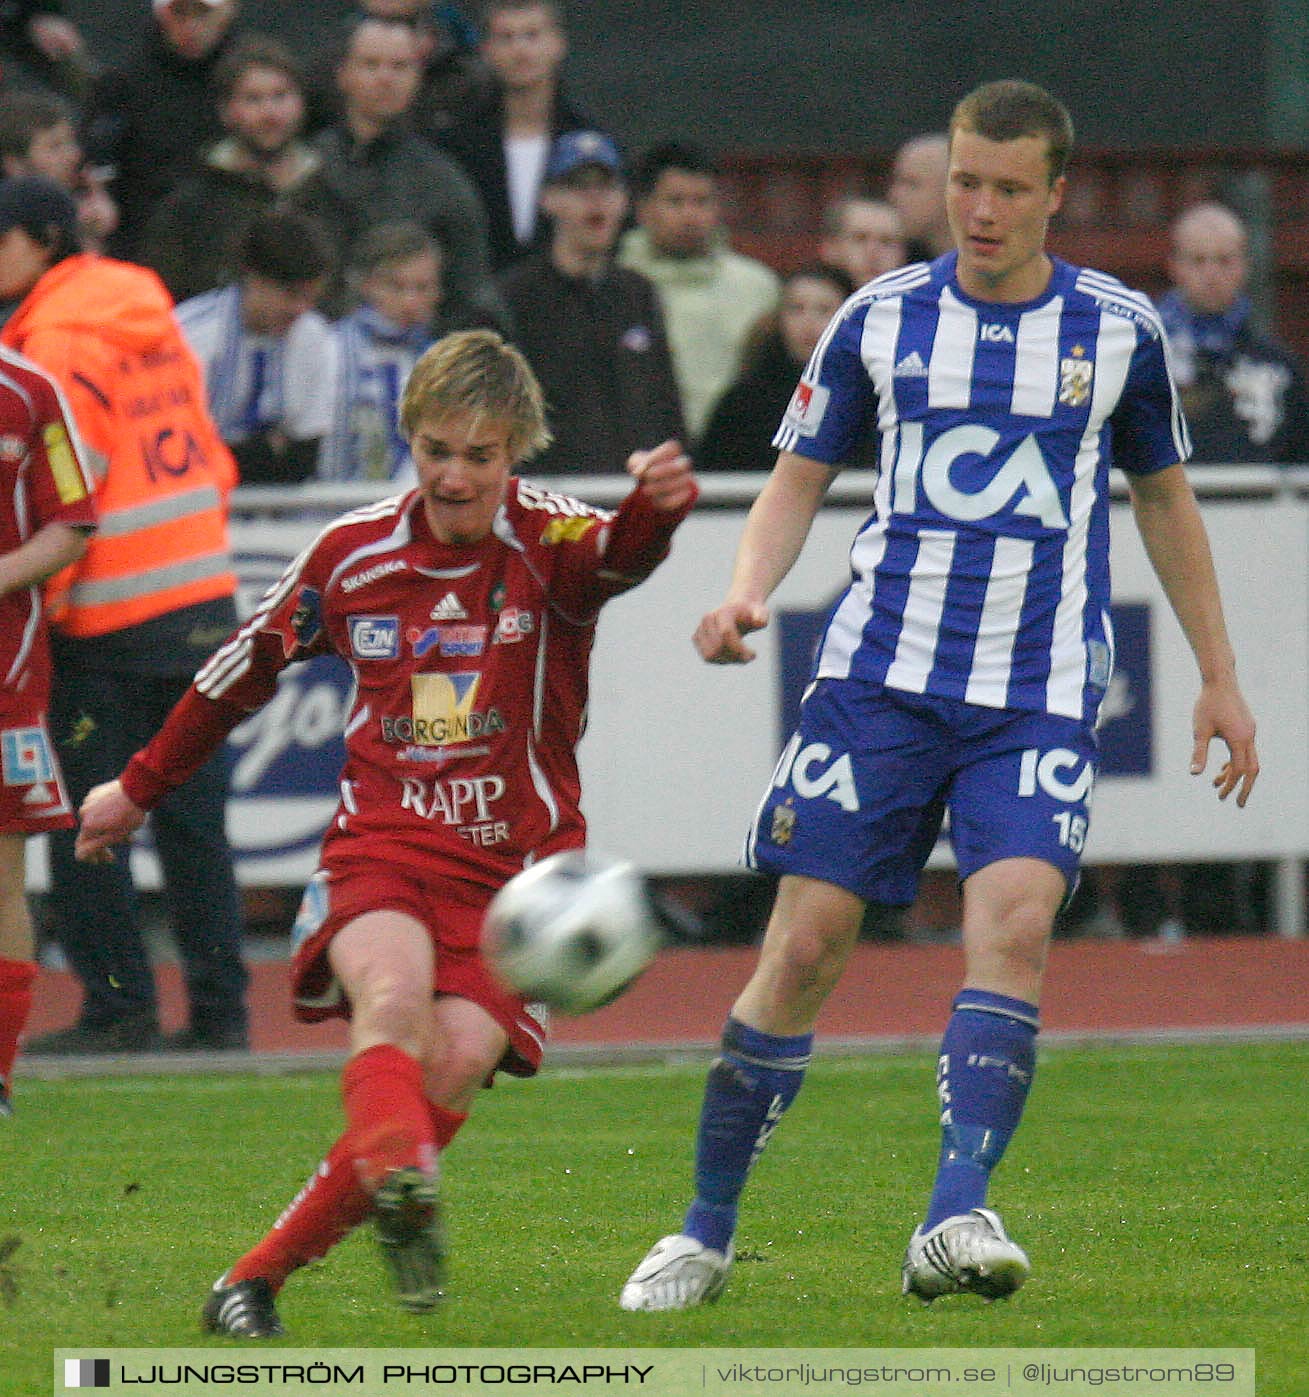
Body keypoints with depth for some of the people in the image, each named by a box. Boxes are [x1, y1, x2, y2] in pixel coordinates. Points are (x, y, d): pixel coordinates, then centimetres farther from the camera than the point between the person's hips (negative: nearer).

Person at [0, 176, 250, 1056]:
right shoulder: (153, 321, 13)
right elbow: (211, 459, 18)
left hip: (109, 620, -8)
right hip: (204, 598, 8)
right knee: (191, 817, 9)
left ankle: (119, 1006, -3)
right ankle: (219, 1007, 9)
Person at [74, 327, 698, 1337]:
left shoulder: (546, 543, -5)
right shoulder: (355, 552, 4)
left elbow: (620, 552, -30)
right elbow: (248, 668, 20)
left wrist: (660, 505, -55)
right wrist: (140, 788, 30)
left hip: (515, 865, -1)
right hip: (381, 840, 1)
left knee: (454, 1065, -18)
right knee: (395, 995, -31)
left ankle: (259, 1278, -7)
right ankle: (402, 1183, -59)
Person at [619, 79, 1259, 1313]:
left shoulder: (1118, 330, 5)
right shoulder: (881, 319, 4)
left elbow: (1163, 497, 18)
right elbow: (799, 477, 11)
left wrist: (1218, 677, 18)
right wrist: (745, 597, -8)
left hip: (1039, 695, 0)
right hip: (880, 675, 0)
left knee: (1014, 922, -23)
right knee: (804, 944, -4)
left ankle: (955, 1222, -28)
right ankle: (705, 1235, 8)